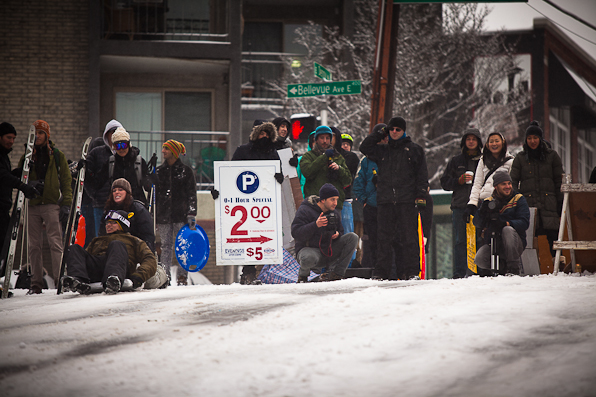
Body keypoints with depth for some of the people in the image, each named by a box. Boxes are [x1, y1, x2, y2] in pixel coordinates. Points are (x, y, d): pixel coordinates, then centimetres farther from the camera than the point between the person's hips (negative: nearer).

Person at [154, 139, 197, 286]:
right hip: (164, 214, 3)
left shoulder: (186, 171, 3)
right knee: (166, 245, 1)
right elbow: (156, 194, 15)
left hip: (181, 213, -3)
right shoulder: (159, 171, 13)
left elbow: (192, 194, 2)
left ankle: (182, 276, 0)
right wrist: (154, 217, 10)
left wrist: (191, 214, -6)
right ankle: (165, 276, 3)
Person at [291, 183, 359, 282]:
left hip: (328, 250, 6)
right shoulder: (305, 210, -10)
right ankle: (303, 273, -3)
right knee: (309, 258, -44)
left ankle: (336, 274, -15)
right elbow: (296, 233, -20)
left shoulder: (335, 213, 9)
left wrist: (337, 235, -4)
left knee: (352, 237, -11)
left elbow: (340, 232, 23)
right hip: (309, 249, -6)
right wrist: (315, 225, -32)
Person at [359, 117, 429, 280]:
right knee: (385, 237, 0)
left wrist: (421, 195, -4)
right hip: (385, 200, 3)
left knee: (409, 236, -6)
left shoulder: (414, 150, 10)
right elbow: (365, 147, 14)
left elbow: (422, 174, 6)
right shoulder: (382, 151, 20)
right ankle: (381, 271, 1)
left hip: (407, 200, -3)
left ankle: (411, 271, -6)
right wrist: (381, 133, 13)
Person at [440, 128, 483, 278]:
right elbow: (445, 183, 12)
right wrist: (460, 180, -5)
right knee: (460, 240, -3)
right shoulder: (455, 161, 15)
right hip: (460, 206, 1)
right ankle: (459, 272, -1)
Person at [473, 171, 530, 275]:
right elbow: (478, 224, 6)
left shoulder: (519, 199, 4)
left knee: (508, 230, -35)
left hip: (514, 245, -2)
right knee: (479, 259, -26)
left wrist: (505, 223, -26)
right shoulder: (489, 201, 13)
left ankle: (514, 268, -26)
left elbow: (524, 223, -9)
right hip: (492, 244, 2)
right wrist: (484, 211, -16)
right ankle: (503, 268, 3)